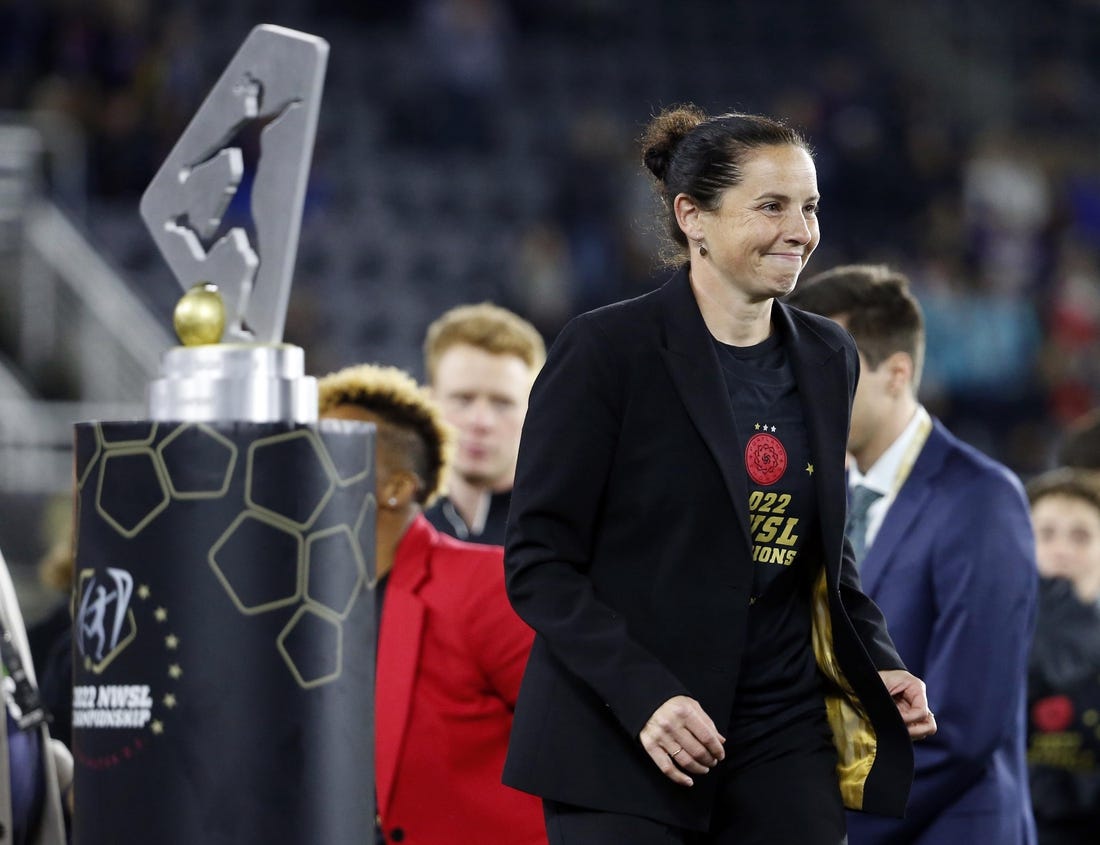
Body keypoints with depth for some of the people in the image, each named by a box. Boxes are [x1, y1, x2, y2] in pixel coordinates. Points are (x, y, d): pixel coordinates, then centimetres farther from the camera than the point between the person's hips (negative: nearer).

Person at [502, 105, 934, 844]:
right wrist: (643, 695, -21)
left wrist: (880, 667, 5)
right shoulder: (606, 351, -7)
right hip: (619, 747, -5)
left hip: (782, 746, 5)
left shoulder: (826, 361, 11)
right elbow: (537, 562, -9)